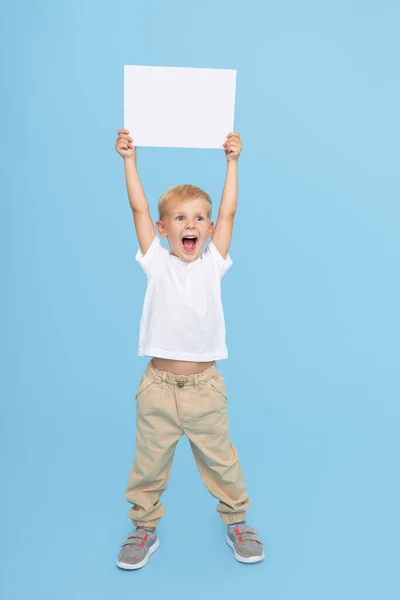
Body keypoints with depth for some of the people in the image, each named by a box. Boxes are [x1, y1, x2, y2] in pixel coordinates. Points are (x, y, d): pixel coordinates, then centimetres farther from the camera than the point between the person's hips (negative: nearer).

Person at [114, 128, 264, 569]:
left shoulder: (212, 264, 3)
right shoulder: (157, 263, 1)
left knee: (220, 461, 15)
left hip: (205, 387, 1)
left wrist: (232, 161, 0)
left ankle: (236, 520, 37)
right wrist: (129, 160, -4)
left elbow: (228, 212, 0)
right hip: (158, 386, 0)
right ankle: (145, 527, 34)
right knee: (149, 463, 13)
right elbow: (139, 208, -3)